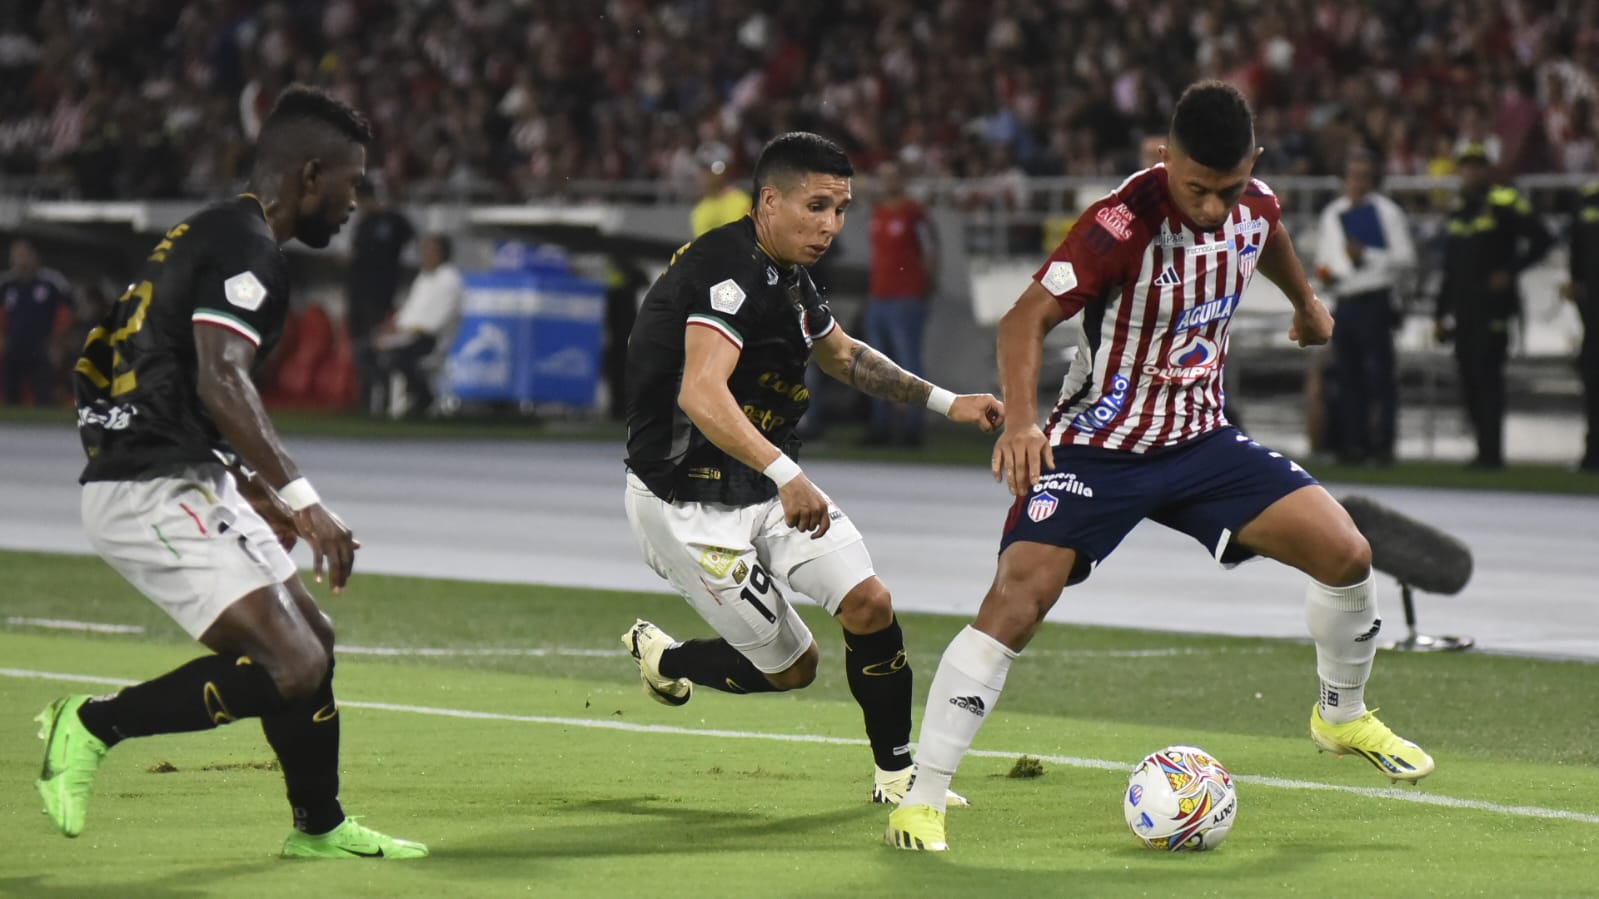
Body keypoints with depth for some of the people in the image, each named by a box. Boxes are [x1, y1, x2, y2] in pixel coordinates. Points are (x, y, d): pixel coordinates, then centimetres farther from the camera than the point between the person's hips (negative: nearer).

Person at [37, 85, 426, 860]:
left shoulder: (209, 236, 19)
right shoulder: (247, 249, -13)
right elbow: (220, 383, -27)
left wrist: (256, 490, 36)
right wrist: (301, 498, -31)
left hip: (177, 480, 11)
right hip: (155, 494, -11)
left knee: (312, 642, 18)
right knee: (293, 667, -17)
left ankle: (319, 826, 32)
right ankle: (92, 725, -7)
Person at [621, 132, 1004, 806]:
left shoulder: (788, 274, 6)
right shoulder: (729, 269, -24)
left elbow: (842, 354, 27)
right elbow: (701, 394, -39)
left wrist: (946, 403, 20)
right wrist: (786, 474, -51)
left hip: (768, 486, 8)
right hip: (689, 503, -8)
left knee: (869, 602, -9)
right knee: (791, 666, -1)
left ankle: (896, 772, 8)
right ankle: (663, 658, 27)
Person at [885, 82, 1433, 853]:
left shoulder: (1254, 206, -6)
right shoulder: (1124, 222, -27)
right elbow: (1027, 318, -30)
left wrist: (1306, 301, 38)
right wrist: (1021, 420, -45)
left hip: (1200, 440, 6)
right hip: (1096, 448, -6)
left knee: (1346, 554, -4)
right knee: (1013, 606, -20)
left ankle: (1342, 716, 24)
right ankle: (921, 800, -11)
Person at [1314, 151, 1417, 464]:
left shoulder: (1387, 212, 0)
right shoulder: (1332, 214, 17)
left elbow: (1405, 258, -4)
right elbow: (1324, 257, 28)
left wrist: (1366, 255, -15)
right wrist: (1325, 273, 5)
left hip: (1376, 300, -5)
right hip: (1344, 303, 5)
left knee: (1379, 373, -9)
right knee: (1348, 376, 5)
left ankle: (1383, 441, -8)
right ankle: (1354, 442, 8)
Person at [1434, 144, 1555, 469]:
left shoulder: (1506, 205, -5)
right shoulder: (1458, 209, 16)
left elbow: (1542, 240, -8)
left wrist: (1510, 271, -12)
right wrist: (1442, 314, 17)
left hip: (1493, 306, -7)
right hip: (1463, 307, 7)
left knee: (1487, 376, -11)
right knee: (1469, 378, 6)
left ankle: (1492, 452, -10)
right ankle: (1485, 450, 12)